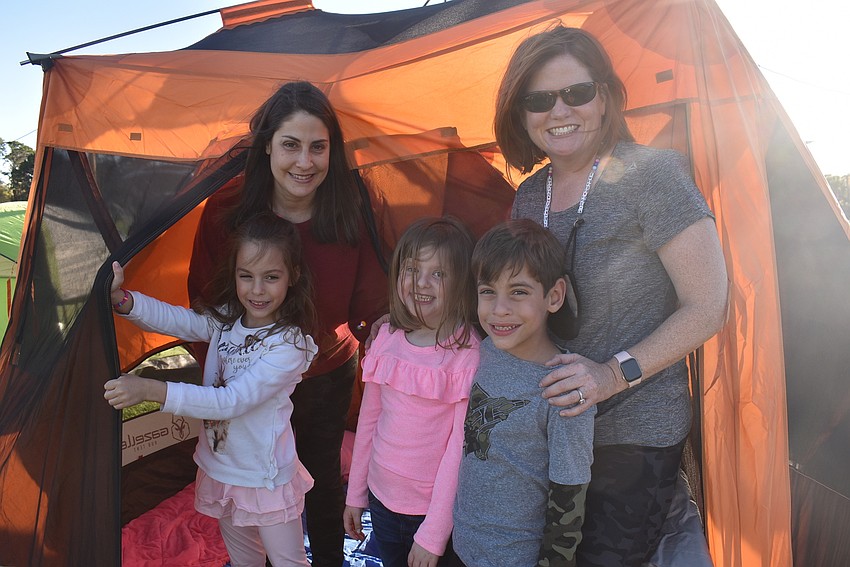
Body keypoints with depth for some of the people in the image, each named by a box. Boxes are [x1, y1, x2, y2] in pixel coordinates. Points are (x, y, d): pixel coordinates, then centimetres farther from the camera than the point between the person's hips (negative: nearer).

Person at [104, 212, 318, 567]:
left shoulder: (288, 346, -26)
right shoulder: (224, 320, -5)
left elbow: (231, 401, -31)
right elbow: (172, 319, -11)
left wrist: (151, 389, -38)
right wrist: (121, 298, -30)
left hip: (266, 480, -6)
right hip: (219, 468, 6)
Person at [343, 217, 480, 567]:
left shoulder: (470, 353, -19)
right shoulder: (388, 336, -5)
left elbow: (459, 448, -18)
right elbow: (369, 419, 4)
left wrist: (433, 535, -15)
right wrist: (355, 493, 9)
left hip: (435, 509, -4)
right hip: (381, 498, 5)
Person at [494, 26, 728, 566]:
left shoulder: (650, 173, -14)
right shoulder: (529, 196, 5)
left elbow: (706, 307, -14)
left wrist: (618, 373, -21)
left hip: (635, 437, -5)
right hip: (550, 424, 6)